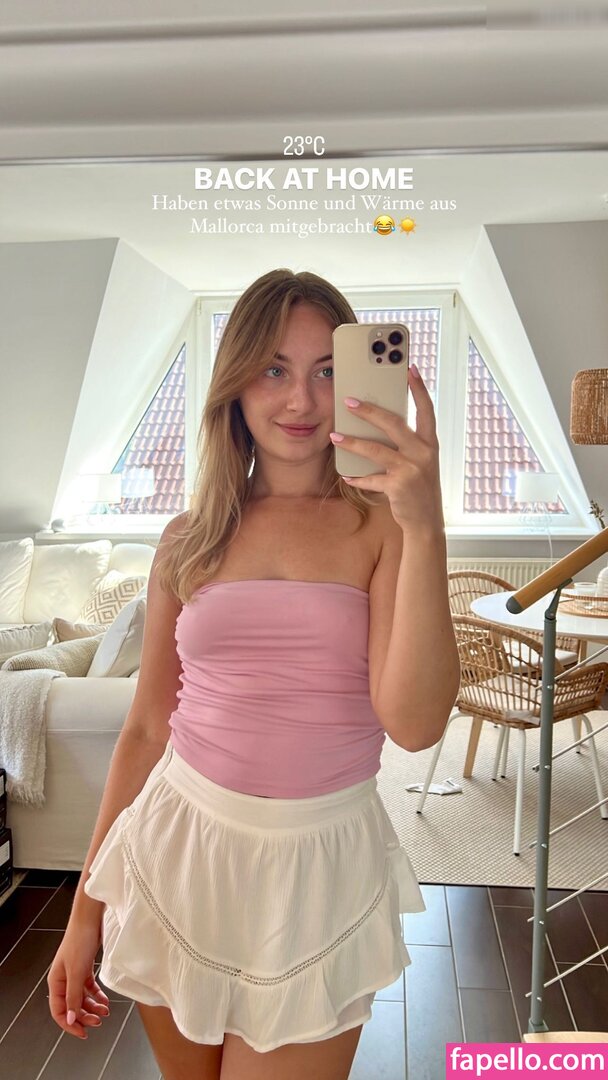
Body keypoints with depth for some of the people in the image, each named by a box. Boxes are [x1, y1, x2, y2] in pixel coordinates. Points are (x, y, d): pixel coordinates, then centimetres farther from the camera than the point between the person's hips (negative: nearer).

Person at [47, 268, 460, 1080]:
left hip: (319, 868, -2)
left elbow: (414, 724, -19)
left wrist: (425, 527, -29)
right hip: (178, 851, 3)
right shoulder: (189, 541, 1)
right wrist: (87, 911, 9)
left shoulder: (381, 525, -7)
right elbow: (146, 729, 5)